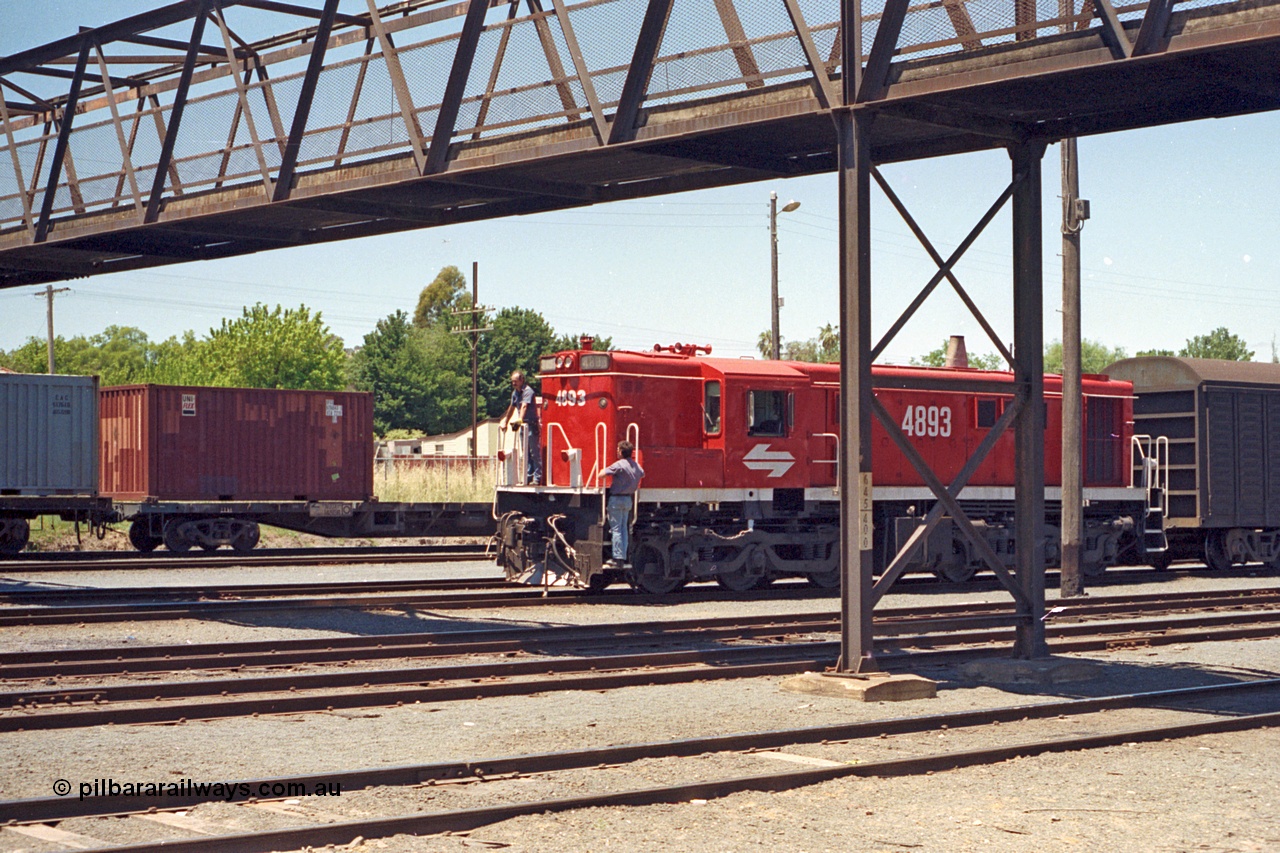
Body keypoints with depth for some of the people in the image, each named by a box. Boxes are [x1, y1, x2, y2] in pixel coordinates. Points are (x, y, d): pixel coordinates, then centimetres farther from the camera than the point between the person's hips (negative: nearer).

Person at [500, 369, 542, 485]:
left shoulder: (527, 391, -13)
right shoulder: (515, 393, 13)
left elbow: (524, 406, -29)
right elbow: (511, 408, 25)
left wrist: (520, 420, -42)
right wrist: (505, 422, 30)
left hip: (531, 424, -9)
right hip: (523, 425, 9)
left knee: (534, 452, -8)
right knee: (526, 453, 10)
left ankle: (537, 478, -9)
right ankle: (528, 477, 14)